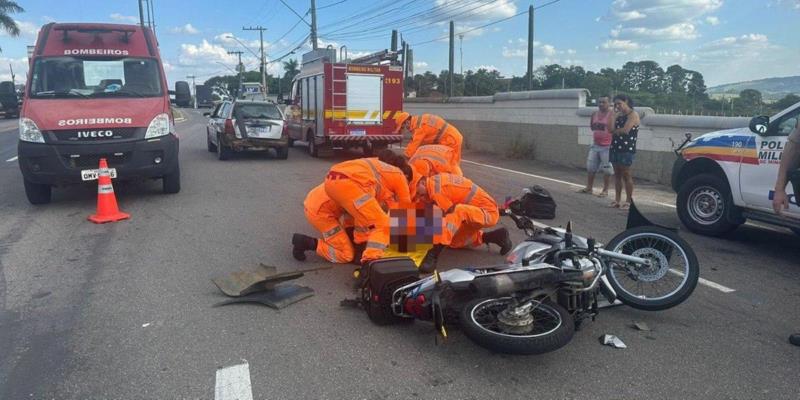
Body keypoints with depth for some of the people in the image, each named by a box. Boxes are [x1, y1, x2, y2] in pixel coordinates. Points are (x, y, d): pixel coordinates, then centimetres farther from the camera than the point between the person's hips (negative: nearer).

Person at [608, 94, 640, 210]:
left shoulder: (633, 114, -5)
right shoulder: (618, 115, 15)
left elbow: (625, 130, -17)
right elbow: (611, 128, 1)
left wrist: (614, 131, 0)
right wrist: (613, 113, -2)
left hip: (627, 149, -7)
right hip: (615, 147, 7)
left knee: (626, 175, -5)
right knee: (617, 174, 7)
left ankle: (628, 201, 1)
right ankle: (617, 200, 11)